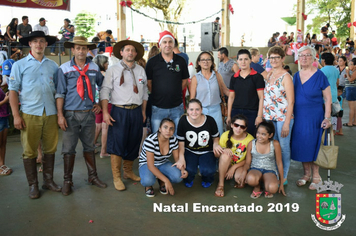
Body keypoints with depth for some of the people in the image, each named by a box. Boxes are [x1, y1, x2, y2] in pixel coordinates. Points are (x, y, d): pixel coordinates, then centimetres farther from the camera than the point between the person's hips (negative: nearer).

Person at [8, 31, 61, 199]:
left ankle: (48, 180, 23)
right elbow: (13, 91, 2)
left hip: (50, 114, 3)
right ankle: (33, 185, 15)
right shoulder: (20, 65, 6)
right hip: (29, 114, -2)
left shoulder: (53, 66, 13)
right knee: (29, 151, 2)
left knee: (50, 149, 7)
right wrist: (16, 115, -6)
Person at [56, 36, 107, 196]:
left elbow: (103, 86, 18)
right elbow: (60, 93, -4)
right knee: (68, 148, 3)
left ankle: (92, 176, 24)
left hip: (89, 113, 3)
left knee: (89, 146, 13)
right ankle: (67, 181, 15)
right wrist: (60, 115, -9)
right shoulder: (64, 69, -2)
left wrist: (100, 104, 8)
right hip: (71, 114, -2)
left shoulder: (94, 68, 6)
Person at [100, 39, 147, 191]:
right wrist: (105, 112, -12)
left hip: (136, 111, 4)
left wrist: (143, 111, 14)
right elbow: (105, 91, -4)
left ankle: (128, 171, 28)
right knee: (117, 144, -4)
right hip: (120, 111, -4)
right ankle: (117, 177, 8)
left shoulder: (141, 70, 12)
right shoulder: (113, 70, 1)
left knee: (133, 143, 11)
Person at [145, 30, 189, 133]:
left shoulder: (181, 61, 3)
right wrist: (156, 94, 0)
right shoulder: (152, 62, -2)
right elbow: (148, 82, 3)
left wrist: (176, 92, 5)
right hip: (158, 108, -1)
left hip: (177, 107, 2)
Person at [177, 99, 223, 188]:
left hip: (207, 151, 0)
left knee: (208, 171, -27)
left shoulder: (210, 120, -13)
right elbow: (181, 142, -9)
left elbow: (216, 137, 4)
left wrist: (216, 144, -20)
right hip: (190, 151, 0)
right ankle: (188, 179, 16)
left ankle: (207, 180, 16)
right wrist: (181, 158, -21)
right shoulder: (183, 121, -13)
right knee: (189, 170, -27)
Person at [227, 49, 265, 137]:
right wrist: (228, 115, 11)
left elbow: (261, 98, -4)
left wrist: (259, 116, -10)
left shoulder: (257, 76, -1)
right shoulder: (234, 77, 10)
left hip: (251, 113, -3)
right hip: (236, 112, 3)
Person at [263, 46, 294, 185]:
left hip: (283, 117, -6)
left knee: (283, 147, 3)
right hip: (268, 117, 6)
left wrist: (287, 123, -15)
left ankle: (283, 177, 16)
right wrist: (261, 116, 11)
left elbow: (291, 101, -11)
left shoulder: (286, 76, -7)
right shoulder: (268, 75, 12)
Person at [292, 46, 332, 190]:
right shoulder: (296, 76, 7)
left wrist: (327, 118, -12)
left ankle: (316, 176, 18)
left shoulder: (319, 76, -7)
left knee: (313, 147, 1)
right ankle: (307, 174, 25)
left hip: (314, 117, -5)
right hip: (298, 117, 5)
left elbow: (327, 98, -6)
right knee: (301, 146, 9)